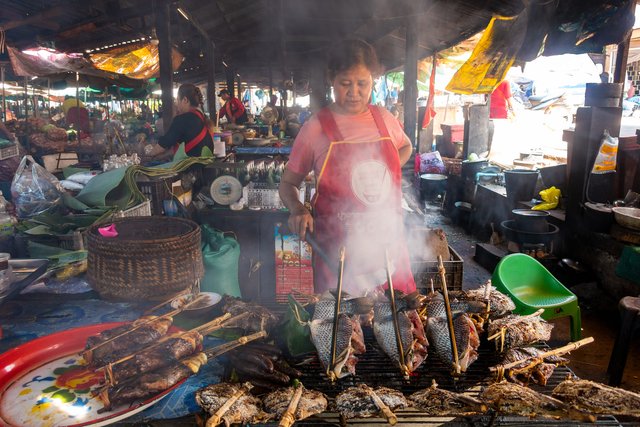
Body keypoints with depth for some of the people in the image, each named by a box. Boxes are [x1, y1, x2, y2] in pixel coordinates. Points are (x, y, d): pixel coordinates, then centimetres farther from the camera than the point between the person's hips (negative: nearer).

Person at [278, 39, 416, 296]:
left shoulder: (385, 119, 4)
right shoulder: (316, 127, -6)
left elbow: (406, 146, 27)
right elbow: (288, 183, 2)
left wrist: (384, 172, 9)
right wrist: (297, 209, -18)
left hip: (387, 243, 4)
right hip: (337, 248, -3)